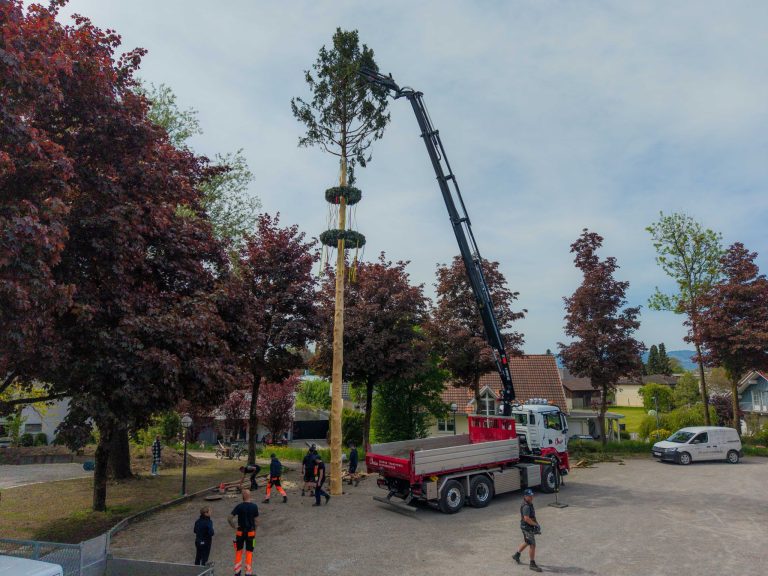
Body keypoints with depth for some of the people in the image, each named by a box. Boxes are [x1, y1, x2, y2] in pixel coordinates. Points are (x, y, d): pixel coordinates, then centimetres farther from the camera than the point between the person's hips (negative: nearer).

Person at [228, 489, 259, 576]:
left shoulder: (239, 506, -12)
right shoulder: (254, 506, -10)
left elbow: (229, 518, -16)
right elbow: (256, 521, -5)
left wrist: (234, 526, -2)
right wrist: (255, 531, 8)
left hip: (240, 532, 0)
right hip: (250, 532, 0)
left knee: (238, 551, 18)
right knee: (249, 552, 10)